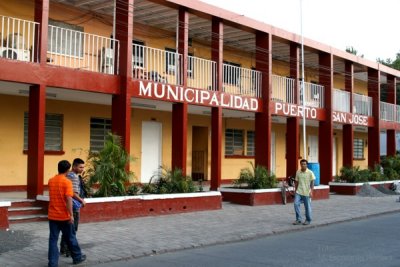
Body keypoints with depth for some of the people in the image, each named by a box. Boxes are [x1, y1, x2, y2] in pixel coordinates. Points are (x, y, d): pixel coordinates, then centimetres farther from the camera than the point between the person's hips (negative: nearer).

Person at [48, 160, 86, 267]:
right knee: (70, 238, 11)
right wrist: (71, 215, -18)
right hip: (64, 216, -4)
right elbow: (68, 199, -21)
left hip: (52, 215, 5)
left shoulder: (51, 181, 4)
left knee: (53, 239, 5)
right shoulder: (67, 182, -15)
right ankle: (77, 257, 26)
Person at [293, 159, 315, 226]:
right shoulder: (298, 172, 4)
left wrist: (311, 191, -11)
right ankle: (298, 219, 0)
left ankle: (308, 220, 21)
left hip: (306, 193, -3)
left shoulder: (310, 173, -7)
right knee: (296, 204, -10)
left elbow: (312, 183, -5)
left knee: (307, 207, 5)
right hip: (298, 192, 3)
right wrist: (295, 190, 13)